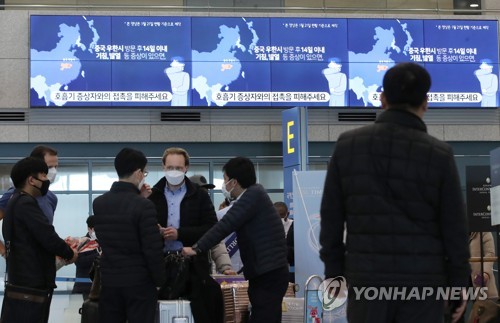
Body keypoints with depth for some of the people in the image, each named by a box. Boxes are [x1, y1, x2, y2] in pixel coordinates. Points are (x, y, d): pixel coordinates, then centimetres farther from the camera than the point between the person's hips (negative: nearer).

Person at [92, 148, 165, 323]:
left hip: (109, 280, 5)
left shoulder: (98, 203, 3)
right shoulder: (144, 205, -15)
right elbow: (153, 249, -16)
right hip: (139, 282, -5)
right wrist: (160, 280, 0)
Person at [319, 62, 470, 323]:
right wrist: (459, 285, 6)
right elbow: (453, 228, -3)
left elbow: (331, 216, 2)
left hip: (367, 280, 1)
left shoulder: (347, 145, -2)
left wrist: (334, 272, 11)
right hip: (422, 282, -1)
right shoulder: (439, 154, -7)